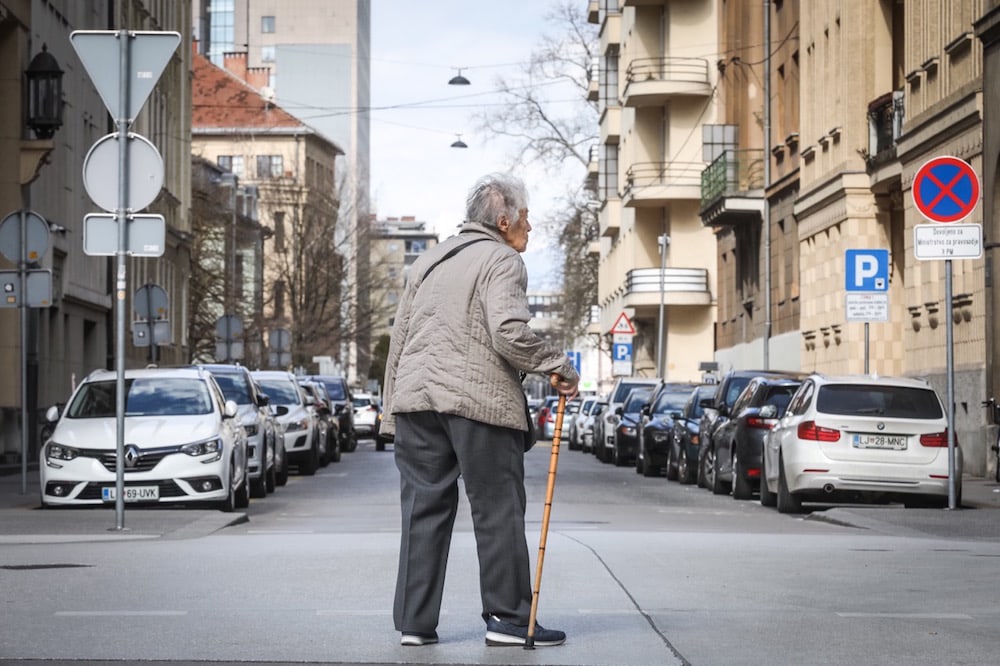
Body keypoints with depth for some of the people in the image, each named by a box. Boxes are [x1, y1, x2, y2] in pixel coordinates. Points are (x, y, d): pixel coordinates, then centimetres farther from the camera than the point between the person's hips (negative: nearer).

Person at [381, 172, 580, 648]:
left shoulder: (427, 261, 21)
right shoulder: (502, 260, -2)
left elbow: (399, 339, 21)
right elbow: (509, 332, -17)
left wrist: (393, 410, 23)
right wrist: (558, 366, -6)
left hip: (416, 397, 7)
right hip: (479, 400, -7)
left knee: (424, 510, 8)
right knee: (498, 512, 1)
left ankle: (414, 622, 8)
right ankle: (507, 618, 3)